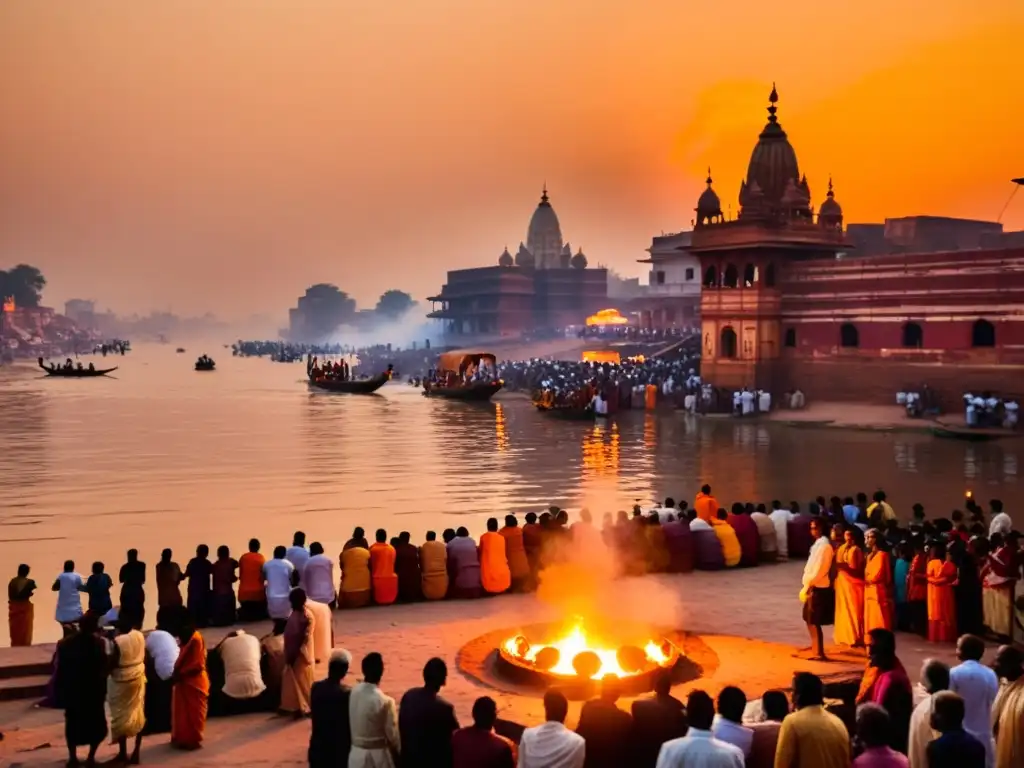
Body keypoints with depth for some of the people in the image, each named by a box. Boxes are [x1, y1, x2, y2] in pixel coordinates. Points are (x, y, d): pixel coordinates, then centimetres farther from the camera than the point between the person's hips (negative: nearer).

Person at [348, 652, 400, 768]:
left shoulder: (353, 693, -6)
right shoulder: (384, 702, -22)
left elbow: (351, 723, 5)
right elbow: (392, 733, -12)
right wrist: (399, 753, 3)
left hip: (356, 753, 5)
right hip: (378, 754, -5)